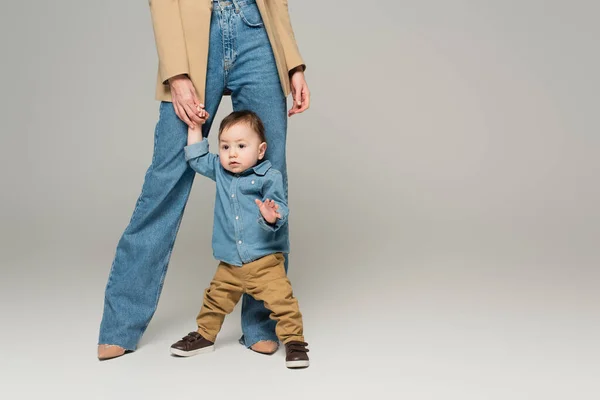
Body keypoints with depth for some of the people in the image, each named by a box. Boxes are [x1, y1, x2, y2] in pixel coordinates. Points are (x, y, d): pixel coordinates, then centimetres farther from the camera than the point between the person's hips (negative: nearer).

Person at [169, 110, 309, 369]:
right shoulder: (220, 171, 4)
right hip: (230, 263, 5)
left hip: (266, 260, -5)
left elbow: (280, 210, -14)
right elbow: (196, 158, 16)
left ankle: (294, 341, 6)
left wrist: (272, 216, -36)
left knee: (281, 299, -9)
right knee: (216, 299, 17)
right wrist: (195, 125, 12)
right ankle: (204, 335, 37)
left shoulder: (269, 177, -12)